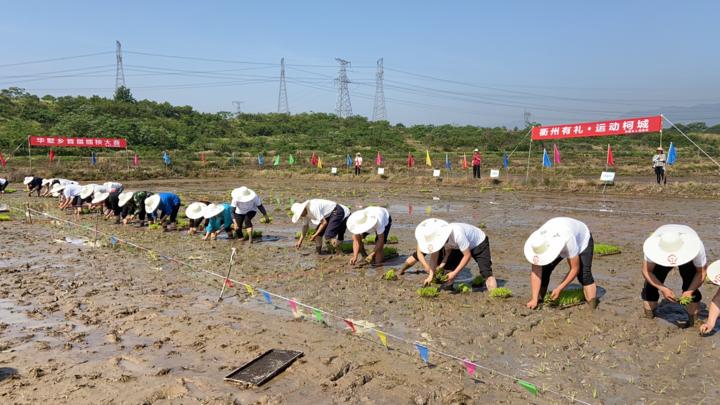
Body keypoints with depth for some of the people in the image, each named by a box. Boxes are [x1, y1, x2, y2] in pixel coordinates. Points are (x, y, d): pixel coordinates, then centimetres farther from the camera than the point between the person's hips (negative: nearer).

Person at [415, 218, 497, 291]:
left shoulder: (457, 234, -41)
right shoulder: (436, 237, -23)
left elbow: (467, 255, -33)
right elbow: (434, 256, -16)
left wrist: (454, 273, -30)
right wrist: (431, 275, -25)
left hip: (479, 243, -6)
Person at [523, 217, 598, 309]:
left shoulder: (568, 240, -45)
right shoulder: (537, 243, -34)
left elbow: (575, 269, -32)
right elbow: (536, 272, -30)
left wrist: (559, 288, -32)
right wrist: (534, 299, -33)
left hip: (582, 240, -3)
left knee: (584, 274, -23)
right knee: (543, 270, -14)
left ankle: (592, 308, -15)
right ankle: (538, 299, 0)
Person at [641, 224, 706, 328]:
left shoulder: (696, 247, -40)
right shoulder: (653, 246, -40)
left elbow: (701, 272, -24)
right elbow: (647, 271, -28)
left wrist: (689, 291, -37)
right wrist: (663, 289, -41)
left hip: (688, 257, 0)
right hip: (661, 257, 1)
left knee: (690, 286, -22)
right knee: (651, 284, -13)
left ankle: (693, 319, -7)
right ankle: (648, 317, 4)